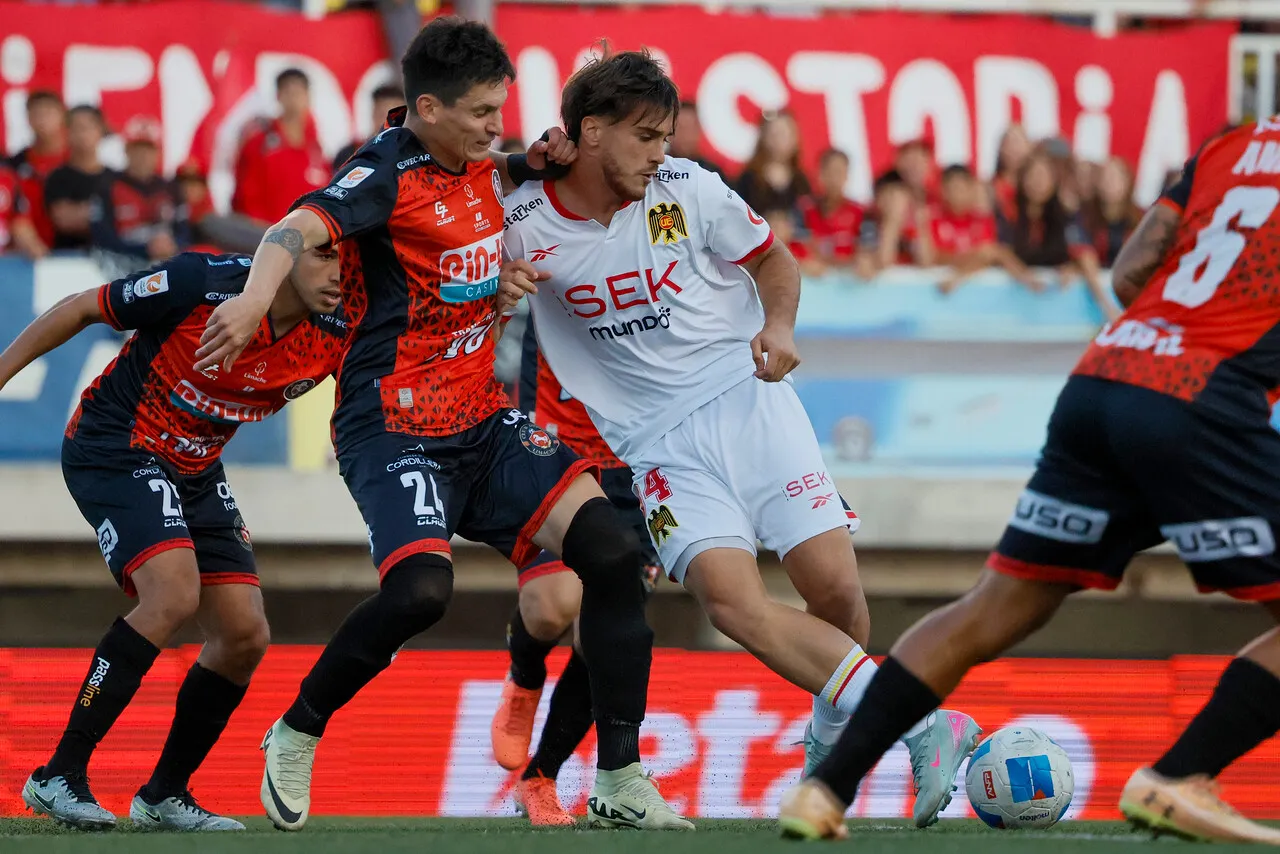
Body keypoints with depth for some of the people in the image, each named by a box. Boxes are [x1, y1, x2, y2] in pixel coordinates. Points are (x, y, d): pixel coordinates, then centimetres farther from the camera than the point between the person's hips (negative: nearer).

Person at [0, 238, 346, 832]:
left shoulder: (334, 339, -11)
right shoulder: (202, 283, -25)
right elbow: (83, 309, -12)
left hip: (194, 473, 7)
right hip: (114, 450, -7)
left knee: (245, 636, -1)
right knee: (174, 594, -27)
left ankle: (164, 795, 16)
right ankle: (58, 775, -21)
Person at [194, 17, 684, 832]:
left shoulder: (469, 161, 9)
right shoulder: (388, 175, -14)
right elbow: (299, 228, -33)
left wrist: (532, 161, 11)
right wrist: (256, 298, -54)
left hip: (484, 420, 8)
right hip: (395, 426, -8)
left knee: (613, 552, -8)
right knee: (421, 588, -29)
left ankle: (620, 780, 0)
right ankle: (296, 736, -3)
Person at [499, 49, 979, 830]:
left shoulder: (686, 190, -1)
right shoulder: (523, 223, -4)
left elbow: (774, 260, 13)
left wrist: (779, 326, -7)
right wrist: (501, 290, -11)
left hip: (745, 398, 1)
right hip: (658, 441, -1)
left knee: (835, 585, -11)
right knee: (729, 596, -24)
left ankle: (836, 740, 21)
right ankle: (922, 724, -28)